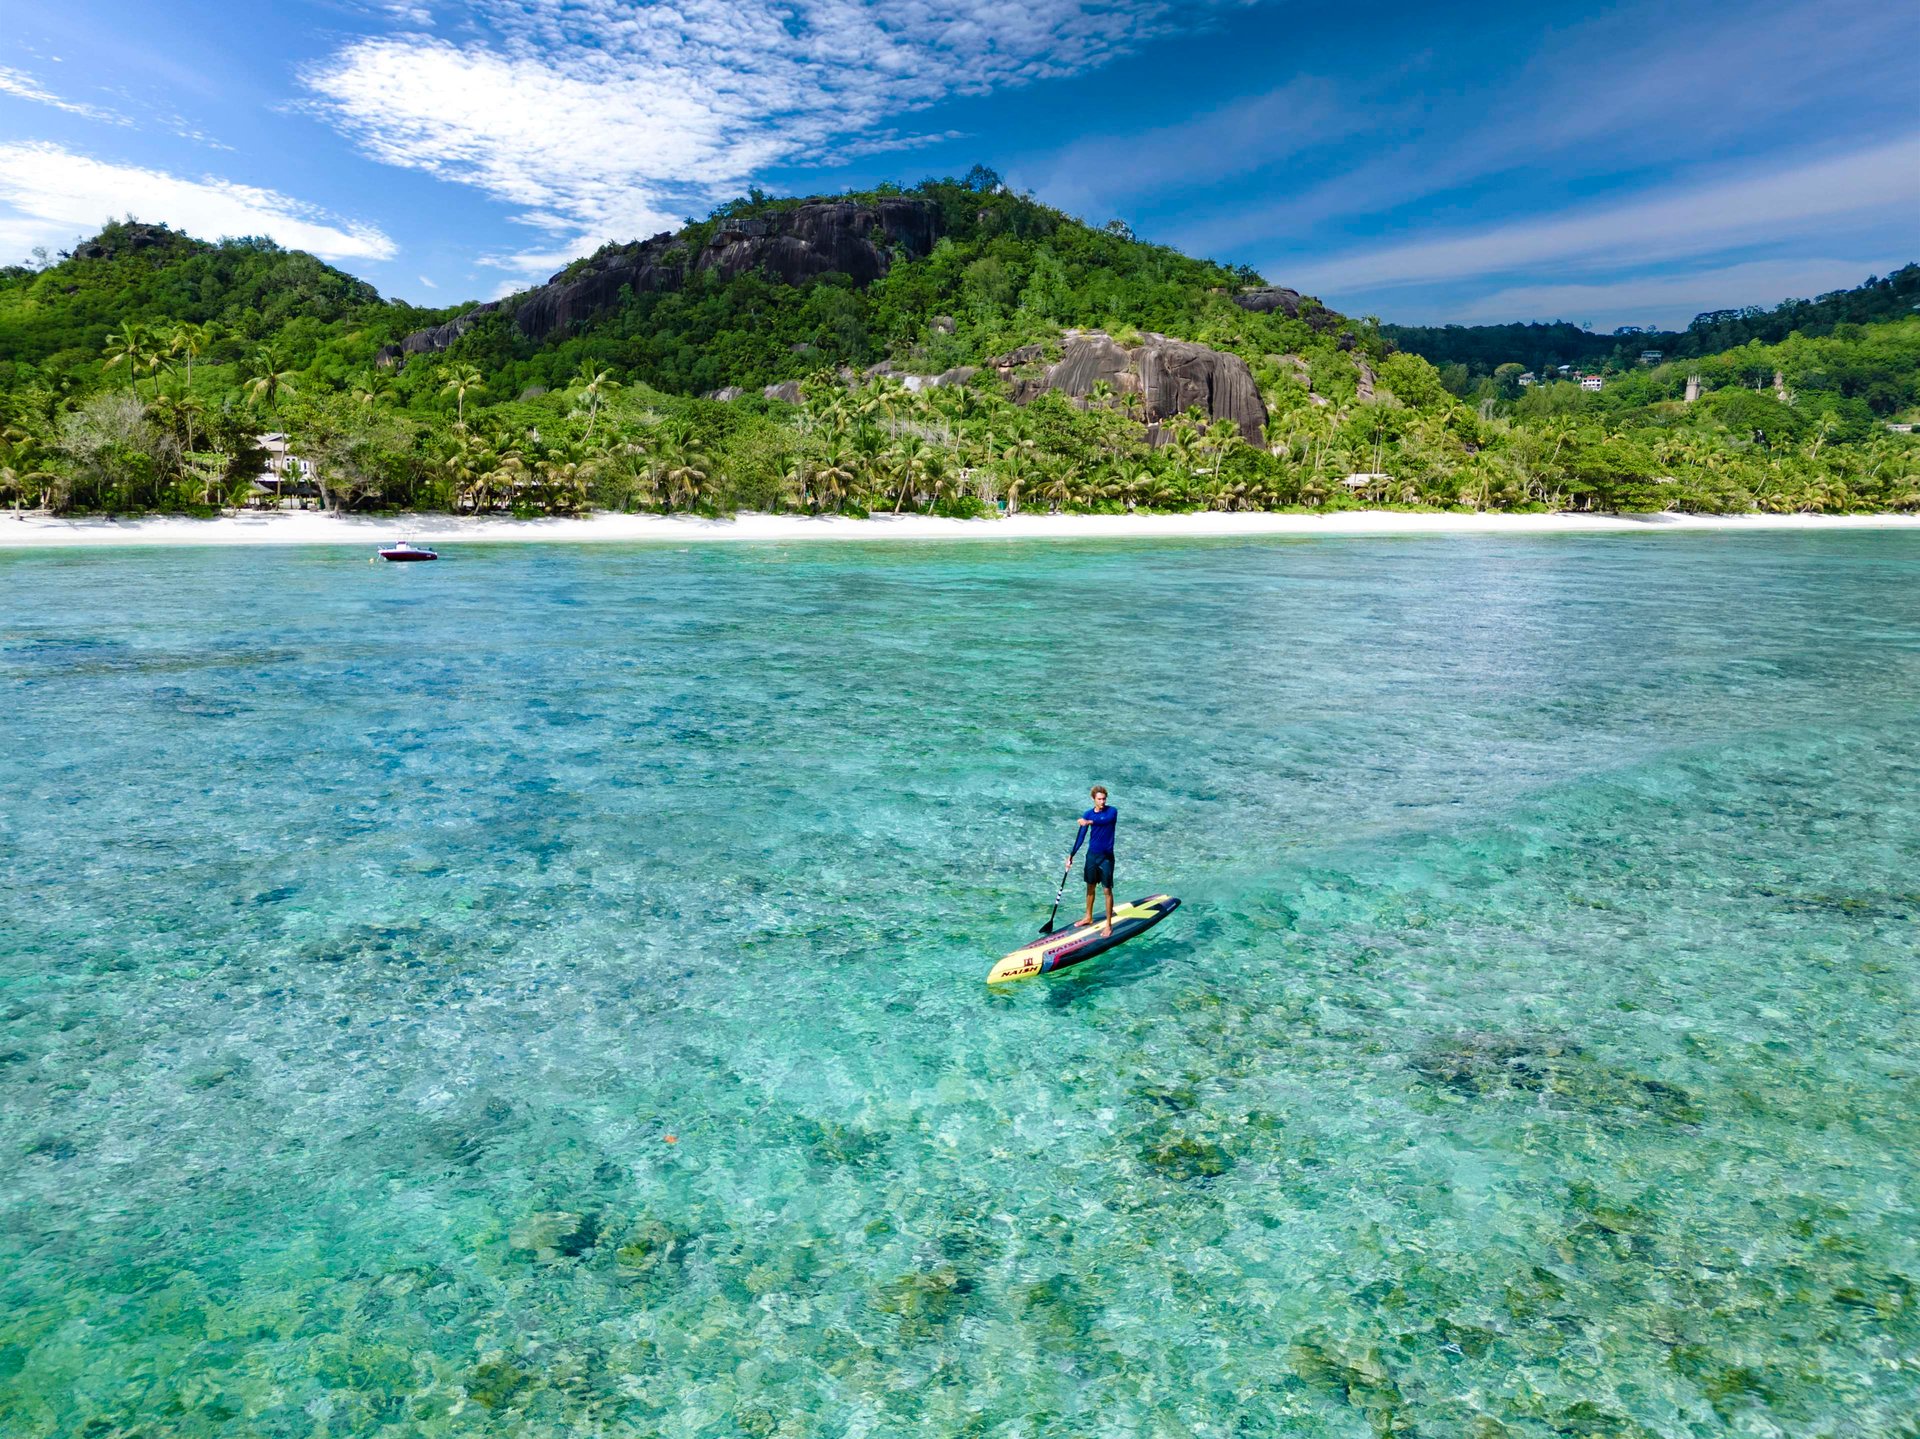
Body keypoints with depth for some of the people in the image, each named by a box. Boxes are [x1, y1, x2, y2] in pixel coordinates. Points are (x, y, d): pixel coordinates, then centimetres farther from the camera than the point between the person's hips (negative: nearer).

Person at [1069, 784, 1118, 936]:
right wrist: (1071, 855, -8)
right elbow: (1081, 836, 0)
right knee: (1090, 887, 17)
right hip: (1092, 854, 4)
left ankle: (1108, 924, 8)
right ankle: (1089, 917, 33)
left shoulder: (1112, 811, -12)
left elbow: (1107, 820, -36)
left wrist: (1090, 822, -51)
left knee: (1107, 890, 0)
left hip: (1106, 856, -4)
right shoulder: (1088, 814, -1)